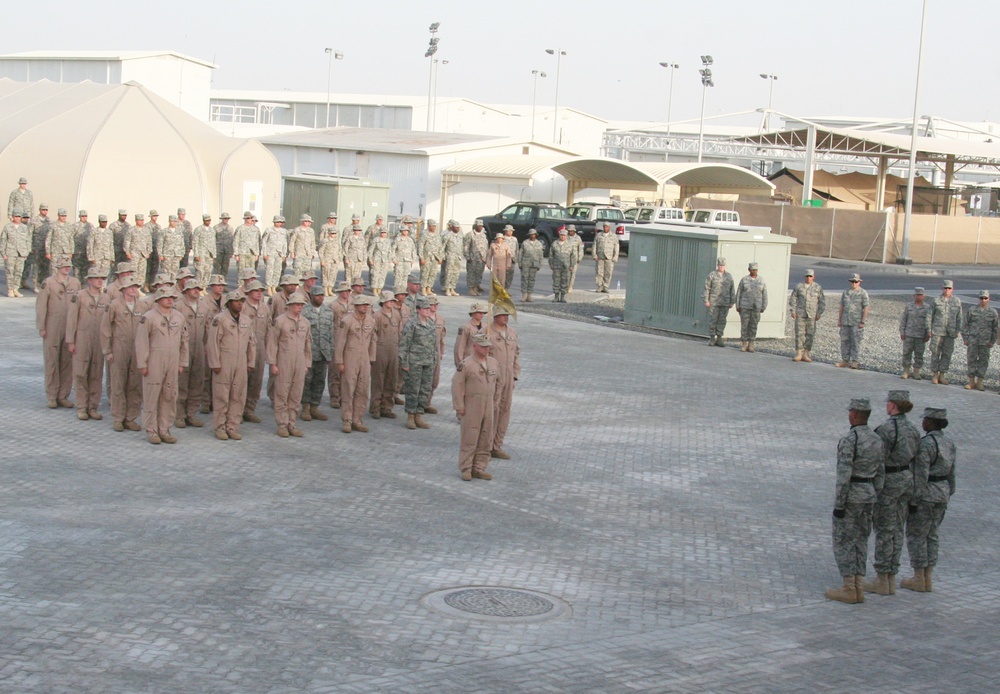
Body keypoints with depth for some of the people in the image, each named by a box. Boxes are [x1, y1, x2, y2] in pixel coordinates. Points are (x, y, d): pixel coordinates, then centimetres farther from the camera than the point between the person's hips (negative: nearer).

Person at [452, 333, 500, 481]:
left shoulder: (493, 363, 9)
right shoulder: (466, 365, -11)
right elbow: (457, 385, -11)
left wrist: (494, 401, 17)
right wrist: (459, 406, -13)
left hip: (488, 406, 6)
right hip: (471, 406, -6)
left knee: (485, 440, 8)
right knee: (469, 438, -3)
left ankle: (479, 468, 17)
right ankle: (465, 469, 6)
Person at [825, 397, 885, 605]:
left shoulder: (848, 441, -19)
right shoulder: (877, 440, 6)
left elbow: (844, 476, -21)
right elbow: (880, 475, 10)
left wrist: (838, 505, -17)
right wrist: (872, 500, 18)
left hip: (850, 495, -7)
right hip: (868, 494, 7)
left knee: (843, 543, 1)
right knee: (859, 541, 13)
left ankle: (849, 590, 2)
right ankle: (858, 588, 13)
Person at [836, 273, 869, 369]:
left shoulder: (863, 293, -3)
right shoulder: (845, 292, 11)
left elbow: (866, 308, -6)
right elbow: (841, 307, 15)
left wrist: (862, 322, -12)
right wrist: (839, 320, 11)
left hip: (857, 323, -5)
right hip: (845, 321, 5)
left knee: (855, 342, -3)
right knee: (844, 341, 6)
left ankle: (854, 361, 2)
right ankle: (845, 360, 12)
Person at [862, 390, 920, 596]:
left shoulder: (885, 429, -18)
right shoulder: (912, 429, 7)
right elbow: (915, 459, 12)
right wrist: (911, 487, 20)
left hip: (888, 481, -8)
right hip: (907, 479, 8)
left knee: (884, 532, -1)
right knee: (896, 530, 11)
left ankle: (881, 581, 3)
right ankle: (891, 580, 16)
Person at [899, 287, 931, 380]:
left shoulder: (927, 308, 3)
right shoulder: (908, 307, 4)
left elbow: (929, 322, 2)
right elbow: (903, 320, 5)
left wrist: (928, 334, -3)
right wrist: (902, 333, -1)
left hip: (921, 337, 0)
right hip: (909, 335, 0)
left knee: (919, 355, 3)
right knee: (907, 353, 1)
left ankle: (916, 373, 11)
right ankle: (906, 372, 10)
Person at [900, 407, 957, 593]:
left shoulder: (925, 444, -19)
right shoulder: (949, 443, 6)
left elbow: (920, 475, -21)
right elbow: (951, 474, 12)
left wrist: (913, 501, -16)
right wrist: (947, 497, 20)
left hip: (925, 494, -8)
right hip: (942, 493, 8)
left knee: (916, 535, 3)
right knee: (931, 536, 14)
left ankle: (919, 580, 7)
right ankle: (927, 580, 15)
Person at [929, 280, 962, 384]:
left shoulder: (957, 301, 4)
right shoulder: (936, 301, 0)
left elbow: (959, 317, 8)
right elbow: (930, 315, 5)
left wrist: (957, 331, 3)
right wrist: (929, 329, 1)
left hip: (950, 333, 1)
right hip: (937, 331, -1)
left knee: (947, 354, 4)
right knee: (935, 353, 0)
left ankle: (943, 375, 11)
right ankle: (935, 374, 9)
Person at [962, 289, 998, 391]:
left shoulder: (993, 312, 3)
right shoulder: (972, 310, 3)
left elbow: (995, 328, 7)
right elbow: (965, 325, 6)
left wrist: (992, 341, 2)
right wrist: (965, 338, 0)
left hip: (985, 342, 0)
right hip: (972, 341, 0)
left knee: (983, 361, 2)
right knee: (972, 360, 3)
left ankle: (979, 382, 9)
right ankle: (971, 382, 10)